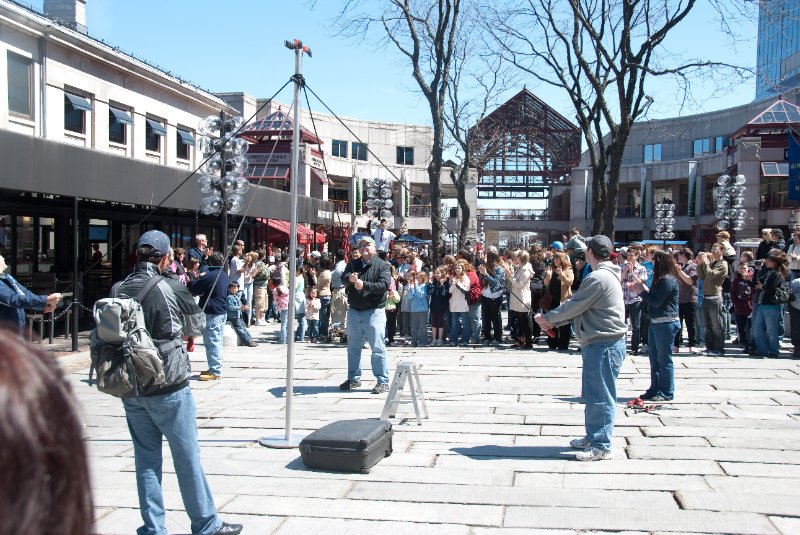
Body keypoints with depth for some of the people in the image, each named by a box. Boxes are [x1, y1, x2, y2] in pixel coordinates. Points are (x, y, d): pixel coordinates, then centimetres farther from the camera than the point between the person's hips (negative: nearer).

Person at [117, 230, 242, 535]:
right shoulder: (171, 288, -12)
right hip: (167, 387, -5)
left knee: (146, 459, 12)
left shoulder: (118, 290, 0)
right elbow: (197, 327, 0)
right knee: (187, 457, 6)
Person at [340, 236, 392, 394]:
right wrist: (350, 278, -32)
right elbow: (343, 277, -8)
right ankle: (353, 379, 26)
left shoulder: (382, 266, -3)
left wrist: (364, 285, -28)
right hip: (354, 311, 5)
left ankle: (383, 382, 0)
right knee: (353, 347, 14)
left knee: (378, 348, -4)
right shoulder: (353, 264, 10)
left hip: (374, 311, -5)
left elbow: (384, 285, -17)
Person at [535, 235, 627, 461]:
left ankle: (601, 446, 1)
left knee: (600, 396, -5)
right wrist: (554, 321, 13)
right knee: (593, 394, 18)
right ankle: (593, 437, 29)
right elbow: (580, 307, 18)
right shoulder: (606, 275, 16)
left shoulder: (598, 278, -18)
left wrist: (548, 318, -2)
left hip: (603, 345, -11)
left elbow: (574, 306, -15)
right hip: (599, 343, 11)